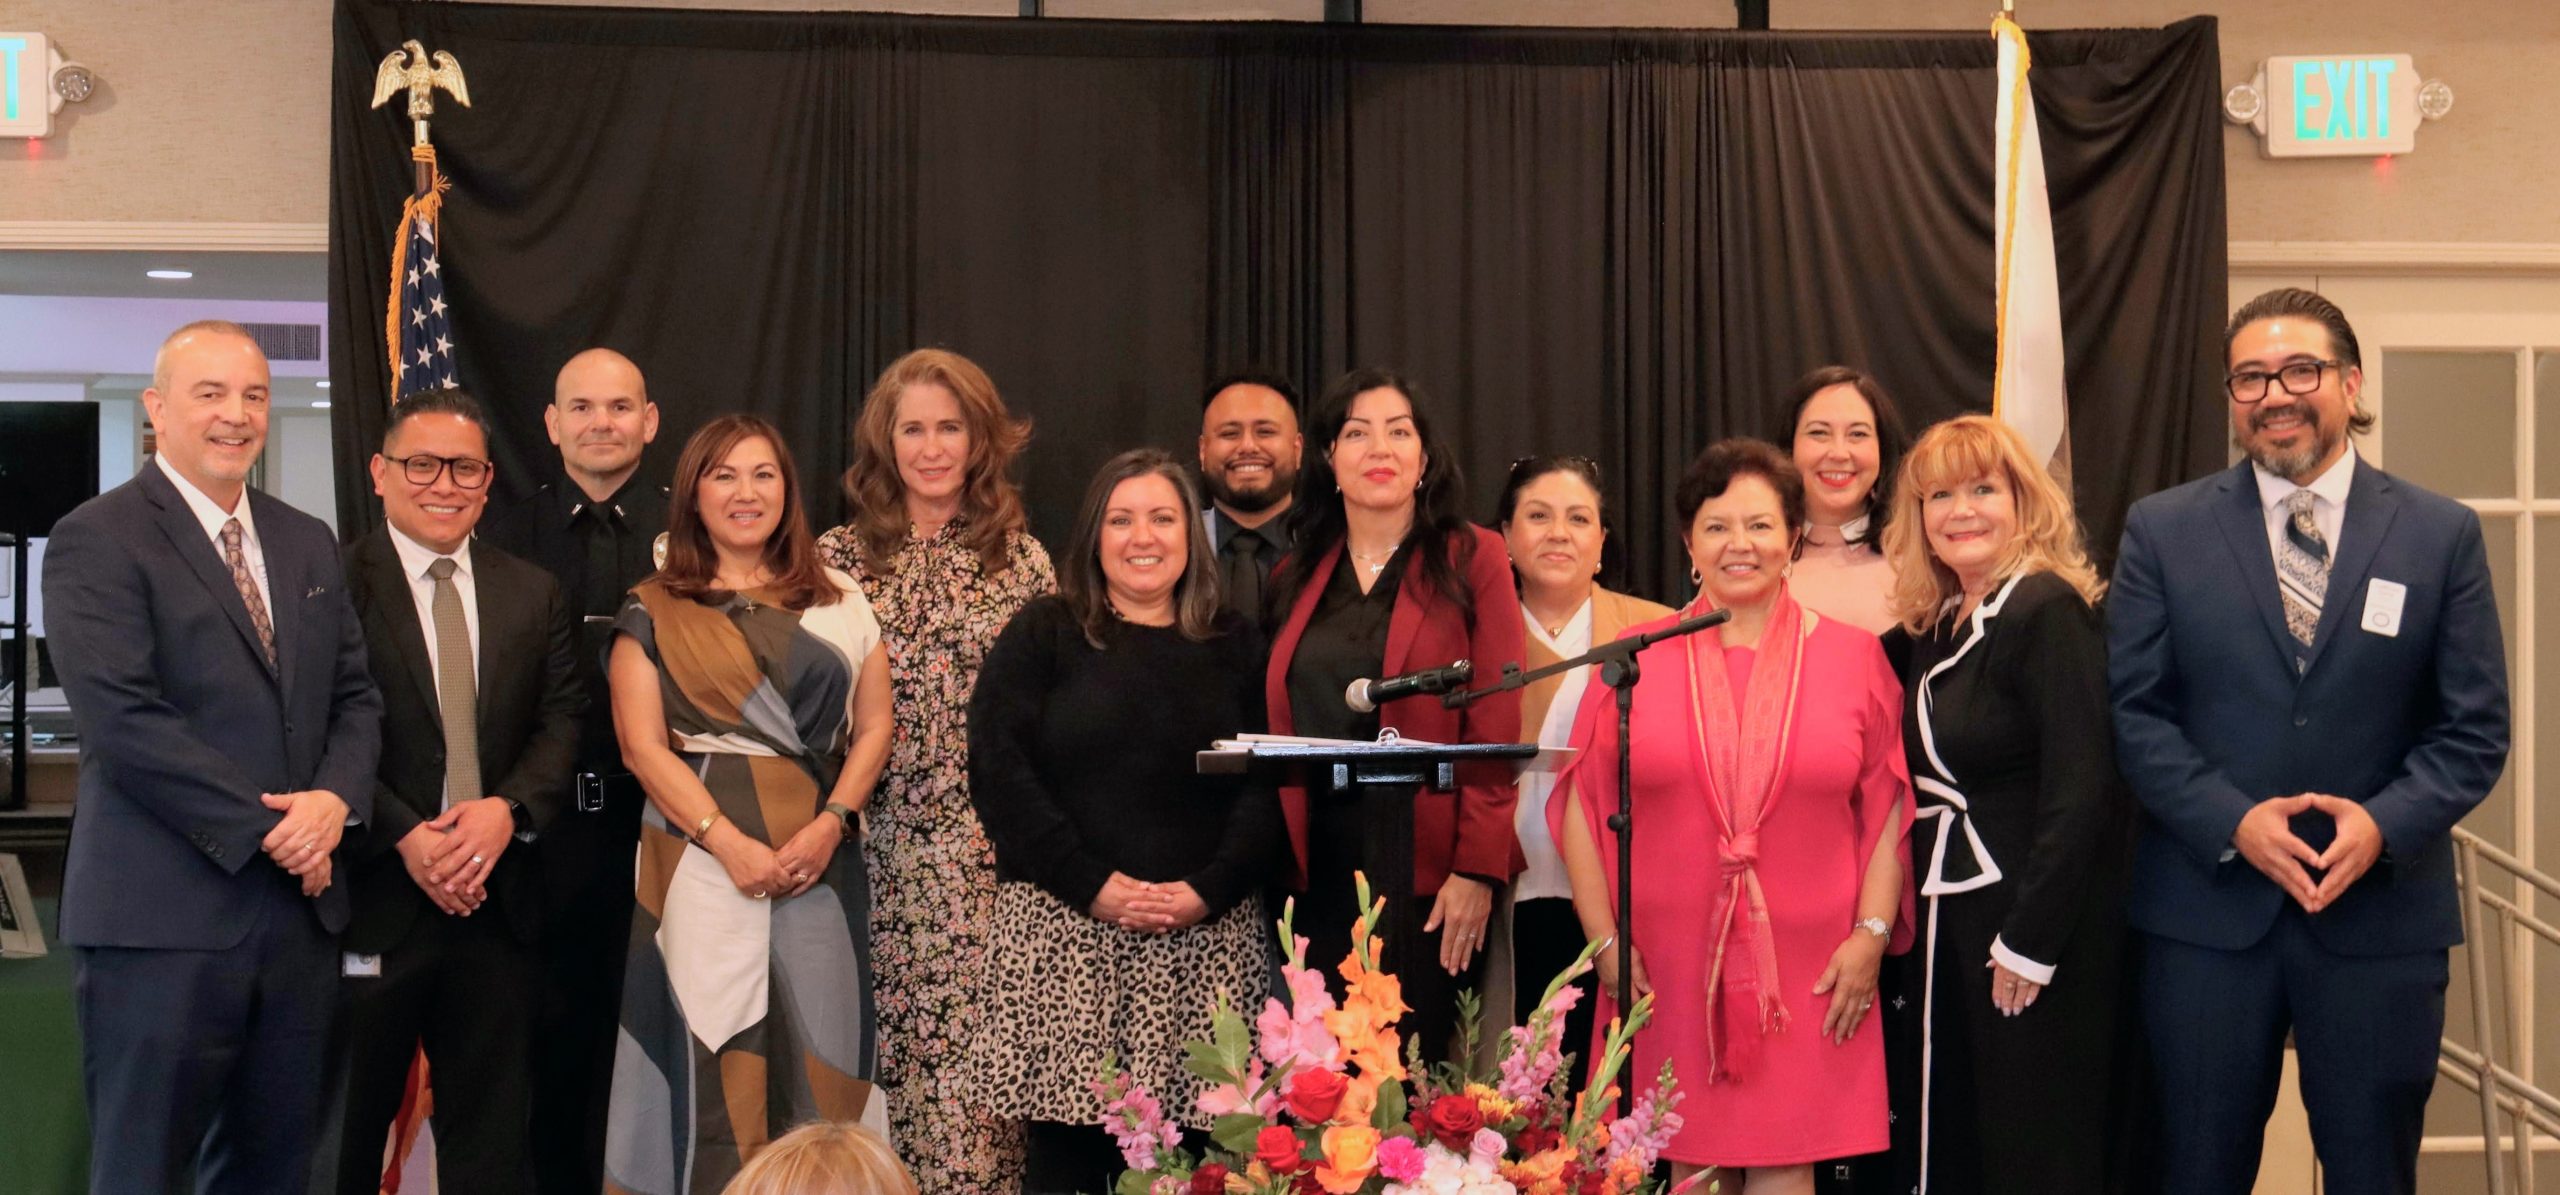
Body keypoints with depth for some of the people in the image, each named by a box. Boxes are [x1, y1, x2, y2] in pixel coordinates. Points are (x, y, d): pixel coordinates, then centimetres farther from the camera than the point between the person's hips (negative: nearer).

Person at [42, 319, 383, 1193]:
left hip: (299, 909, 6)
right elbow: (124, 717, -15)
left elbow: (355, 695, 13)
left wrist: (336, 798, -8)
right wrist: (264, 827, -14)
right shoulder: (95, 541, -6)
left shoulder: (309, 545, 16)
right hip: (162, 921, -6)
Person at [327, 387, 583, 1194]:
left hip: (496, 897, 4)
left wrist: (508, 809, -13)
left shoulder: (534, 595, 12)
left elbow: (563, 724, 5)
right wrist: (405, 837, -18)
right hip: (373, 895, -4)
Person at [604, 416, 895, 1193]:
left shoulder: (840, 602, 11)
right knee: (713, 1058, -3)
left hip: (821, 857, 2)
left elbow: (874, 726, 8)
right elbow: (643, 745, -3)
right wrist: (730, 842, -14)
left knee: (813, 1056, 2)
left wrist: (828, 824, -8)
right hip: (701, 857, -2)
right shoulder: (653, 613, 4)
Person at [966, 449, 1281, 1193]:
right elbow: (999, 772, -3)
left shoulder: (1236, 646, 14)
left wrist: (1210, 889, -10)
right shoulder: (1042, 635, 8)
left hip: (1206, 937, 2)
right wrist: (1093, 886, -12)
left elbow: (1265, 783, 6)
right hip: (1064, 929, -1)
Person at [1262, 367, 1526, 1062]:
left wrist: (1477, 869, -14)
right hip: (1319, 869, 4)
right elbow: (1278, 731, 13)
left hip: (1431, 870, -4)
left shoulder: (1470, 561, 0)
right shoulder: (1297, 577, 13)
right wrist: (1280, 861, 3)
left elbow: (1496, 729, -6)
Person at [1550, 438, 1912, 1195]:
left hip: (1808, 975, 0)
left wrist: (1872, 934, -3)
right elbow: (1582, 806, 6)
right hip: (1668, 973, 0)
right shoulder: (1638, 659, 3)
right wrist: (1605, 940, -1)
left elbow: (1887, 809, 5)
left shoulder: (1854, 657, 5)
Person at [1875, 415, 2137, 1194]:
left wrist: (2029, 942, -20)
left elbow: (2080, 788, -20)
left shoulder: (2047, 610, -15)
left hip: (2037, 920, -8)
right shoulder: (1935, 625, 10)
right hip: (1952, 922, 8)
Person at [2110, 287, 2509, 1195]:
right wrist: (2232, 821, -15)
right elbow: (2133, 708, -1)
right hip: (2206, 909, 0)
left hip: (2382, 910, 0)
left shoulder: (2442, 535, 3)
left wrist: (2384, 823, -16)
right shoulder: (2163, 531, 3)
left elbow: (2476, 727, 1)